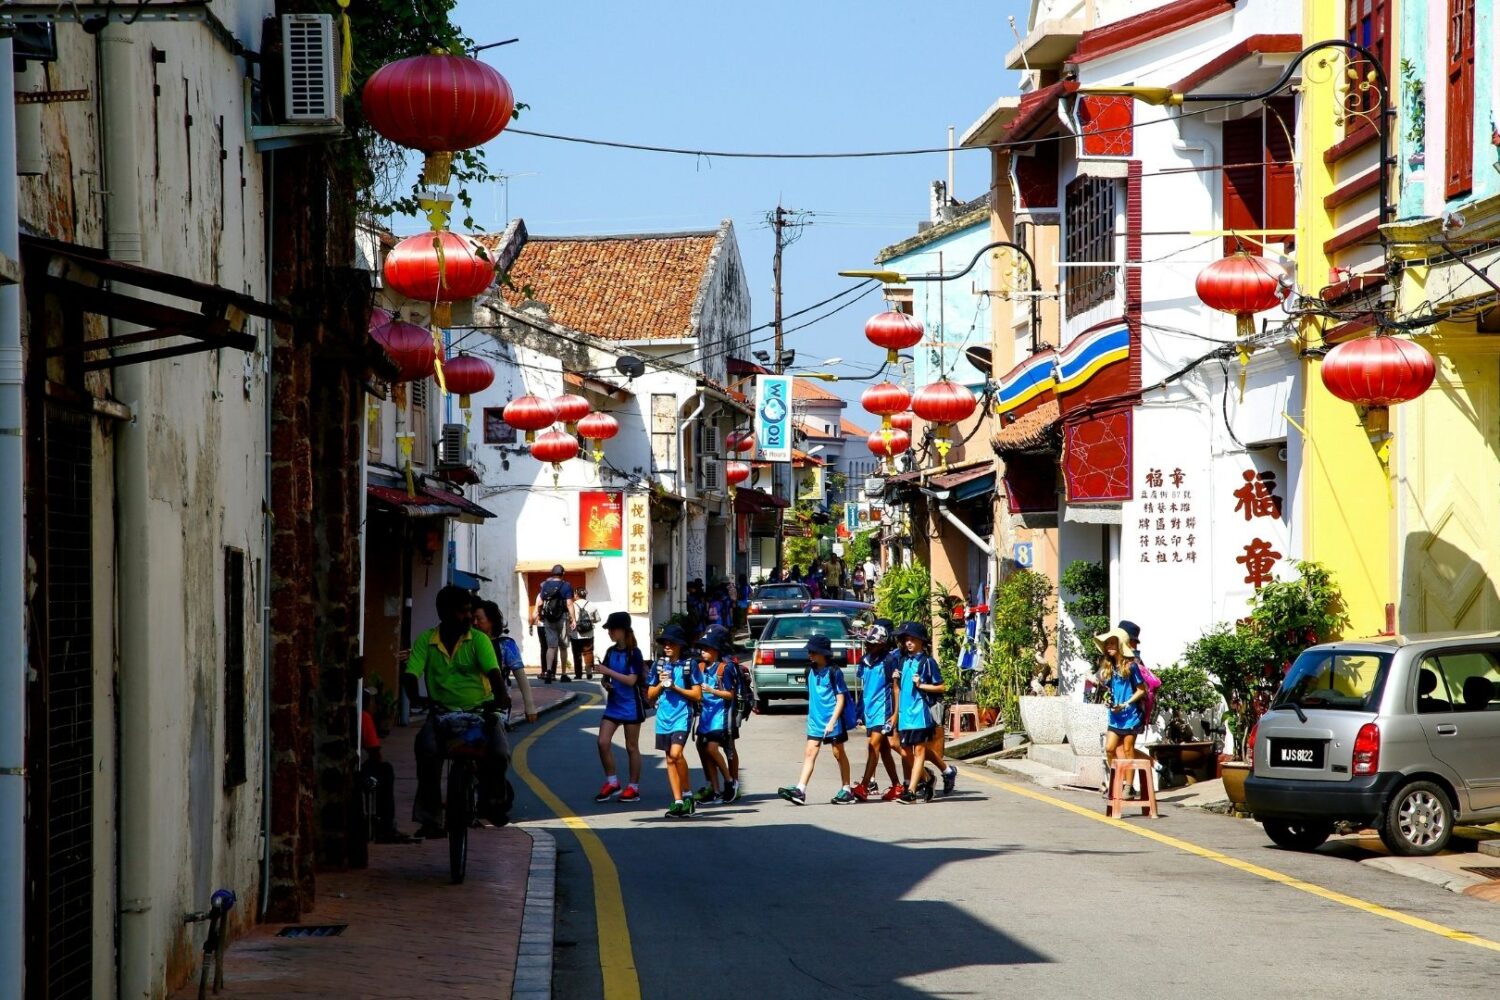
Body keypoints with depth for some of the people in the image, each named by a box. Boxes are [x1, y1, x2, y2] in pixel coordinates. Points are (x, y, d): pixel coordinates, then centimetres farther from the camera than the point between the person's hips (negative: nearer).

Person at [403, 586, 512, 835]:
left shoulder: (478, 639, 1)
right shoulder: (426, 641, 3)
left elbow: (493, 672, -11)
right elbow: (410, 674, -5)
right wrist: (414, 697, -26)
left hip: (480, 710, 0)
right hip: (442, 711, 0)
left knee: (499, 752, -24)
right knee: (427, 749, -30)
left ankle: (492, 800, 9)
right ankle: (429, 818, -19)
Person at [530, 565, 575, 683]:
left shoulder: (545, 585, 5)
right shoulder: (566, 586, -6)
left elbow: (539, 602, 7)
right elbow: (569, 604, -11)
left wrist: (536, 615, 16)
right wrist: (572, 619, -9)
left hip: (548, 619, 2)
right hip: (561, 618, -2)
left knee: (551, 646, 2)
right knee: (563, 647, 9)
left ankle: (548, 671, -19)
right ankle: (564, 674, 15)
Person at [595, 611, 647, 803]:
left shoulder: (634, 653, -11)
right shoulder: (611, 652, 8)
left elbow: (631, 680, -19)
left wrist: (608, 672, -22)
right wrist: (605, 683, -5)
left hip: (631, 706, -6)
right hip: (613, 703, 6)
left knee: (631, 747, 3)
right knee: (603, 742, -4)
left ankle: (634, 788, 12)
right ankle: (612, 783, 8)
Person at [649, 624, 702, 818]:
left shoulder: (689, 665, -2)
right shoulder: (659, 665, 9)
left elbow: (697, 694, -3)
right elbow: (650, 696, 13)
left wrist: (675, 687, -12)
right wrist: (661, 684, -6)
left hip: (682, 715, -5)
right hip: (663, 716, 5)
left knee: (676, 753, -20)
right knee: (670, 759, 6)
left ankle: (688, 794, -5)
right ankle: (678, 801, 10)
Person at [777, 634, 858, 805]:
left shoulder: (834, 673, -10)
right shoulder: (811, 672, 9)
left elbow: (840, 699, -11)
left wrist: (832, 721, -18)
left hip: (832, 720, -6)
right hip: (815, 720, 6)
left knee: (839, 753, 5)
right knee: (810, 752, -3)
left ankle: (846, 789, 16)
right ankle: (800, 790, -12)